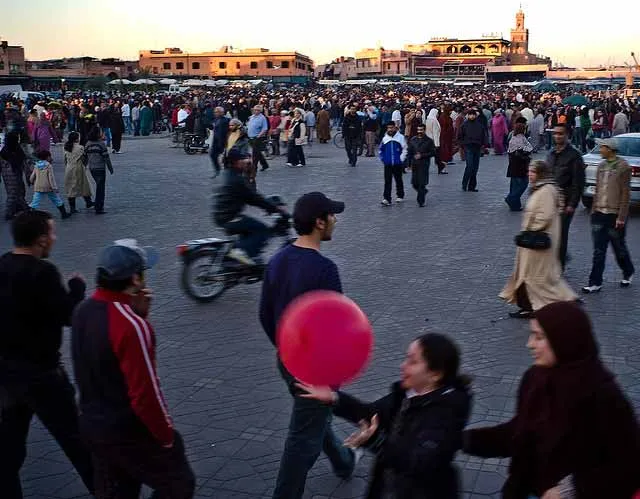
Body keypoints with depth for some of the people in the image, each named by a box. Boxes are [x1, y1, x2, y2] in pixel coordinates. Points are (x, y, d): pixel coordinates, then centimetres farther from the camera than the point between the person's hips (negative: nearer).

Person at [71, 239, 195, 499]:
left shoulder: (83, 310, -2)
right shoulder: (131, 325, -28)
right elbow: (145, 393, -25)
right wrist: (166, 436, -10)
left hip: (91, 423, 8)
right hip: (130, 431, -8)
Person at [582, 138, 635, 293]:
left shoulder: (623, 166, -10)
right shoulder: (601, 166, 9)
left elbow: (625, 194, -11)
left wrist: (621, 217, -15)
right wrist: (594, 210, 12)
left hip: (614, 215, -5)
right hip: (599, 214, 5)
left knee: (619, 248, 10)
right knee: (598, 251, 3)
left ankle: (628, 273, 34)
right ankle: (595, 283, 5)